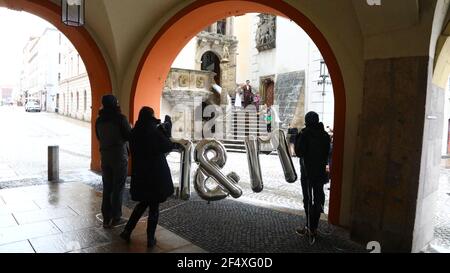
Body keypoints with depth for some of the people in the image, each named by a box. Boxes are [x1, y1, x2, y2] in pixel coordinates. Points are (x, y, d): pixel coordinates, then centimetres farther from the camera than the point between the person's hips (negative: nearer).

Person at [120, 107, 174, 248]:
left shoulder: (134, 133, 0)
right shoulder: (155, 132, -15)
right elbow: (169, 146, -3)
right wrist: (163, 131, 5)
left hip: (139, 174, 5)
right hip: (156, 174, -5)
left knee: (143, 203, 23)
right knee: (154, 206, 8)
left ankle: (127, 231, 22)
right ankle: (150, 239, 15)